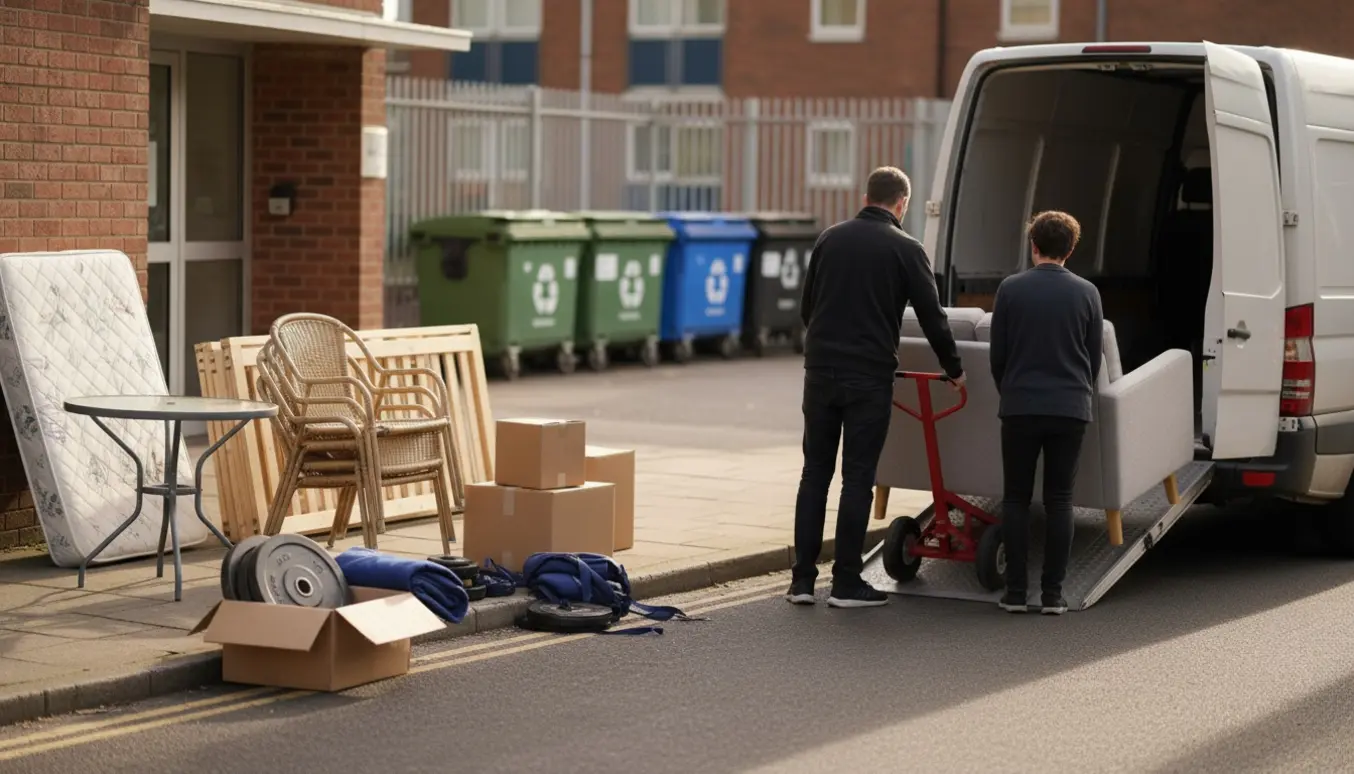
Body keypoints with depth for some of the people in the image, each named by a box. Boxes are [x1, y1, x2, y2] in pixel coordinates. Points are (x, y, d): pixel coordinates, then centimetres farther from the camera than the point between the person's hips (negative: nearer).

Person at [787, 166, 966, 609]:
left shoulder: (830, 239, 8)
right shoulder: (904, 249, -4)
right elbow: (932, 315, -1)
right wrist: (953, 369, 12)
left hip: (821, 370, 4)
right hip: (869, 377, -4)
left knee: (815, 473, 9)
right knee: (858, 478, 2)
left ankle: (802, 580, 8)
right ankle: (846, 583, 3)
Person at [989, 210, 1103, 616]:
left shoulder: (1010, 289, -3)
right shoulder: (1087, 293, 1)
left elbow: (998, 354, 2)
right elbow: (1094, 357, 8)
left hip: (1020, 407, -1)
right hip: (1070, 408, 1)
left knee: (1016, 499, 6)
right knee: (1059, 501, 6)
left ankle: (1016, 592, 2)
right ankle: (1052, 593, 2)